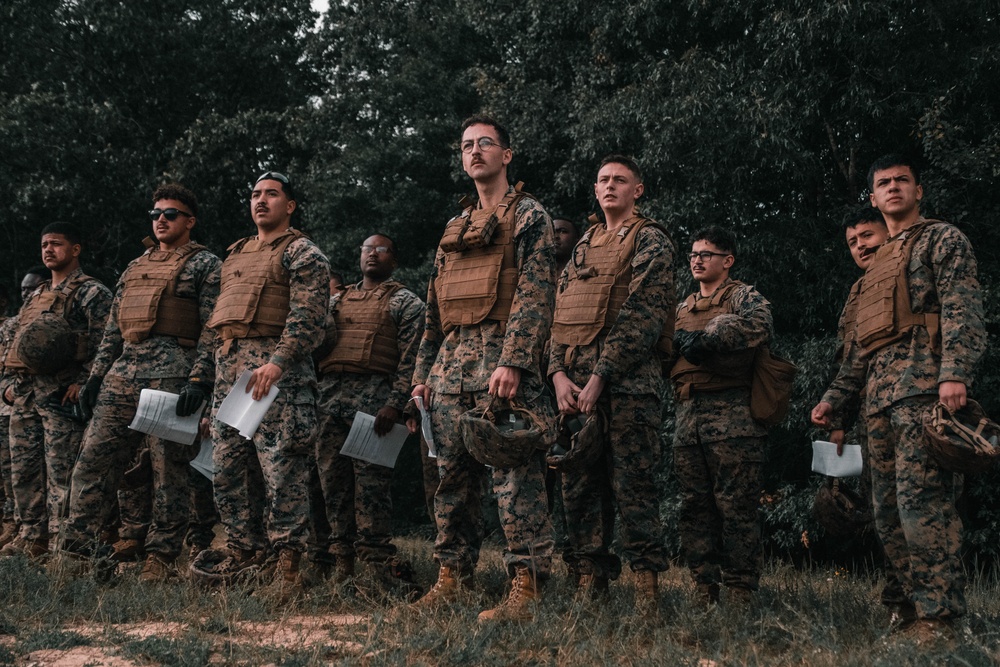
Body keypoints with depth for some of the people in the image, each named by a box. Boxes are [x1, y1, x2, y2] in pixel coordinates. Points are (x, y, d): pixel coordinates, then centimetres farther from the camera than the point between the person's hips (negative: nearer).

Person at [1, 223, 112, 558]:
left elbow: (104, 344, -11)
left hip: (61, 394, -8)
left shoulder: (92, 293, -1)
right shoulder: (35, 296, 23)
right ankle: (31, 535, 16)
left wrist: (82, 382, -20)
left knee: (61, 471, -8)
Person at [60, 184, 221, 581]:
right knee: (94, 459, 0)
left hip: (172, 374, -6)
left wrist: (199, 380, -17)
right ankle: (76, 550, 2)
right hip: (122, 375, 6)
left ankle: (161, 559, 2)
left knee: (168, 469, -4)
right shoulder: (135, 267, 24)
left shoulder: (205, 265, 4)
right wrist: (96, 376, 14)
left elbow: (213, 329, -6)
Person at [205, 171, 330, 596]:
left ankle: (288, 563, -7)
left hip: (275, 369, -8)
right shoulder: (235, 254, 25)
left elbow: (307, 318, -12)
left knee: (282, 469, -9)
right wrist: (208, 373, 21)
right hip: (228, 369, 8)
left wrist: (277, 362, -24)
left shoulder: (302, 254, 1)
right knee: (227, 468, 8)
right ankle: (243, 552, 17)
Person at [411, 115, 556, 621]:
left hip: (501, 359, -7)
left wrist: (511, 361, -20)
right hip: (451, 364, 7)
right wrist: (423, 372, 17)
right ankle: (452, 577, 15)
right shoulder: (455, 229, 23)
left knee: (515, 476, -10)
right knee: (453, 478, 8)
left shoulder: (528, 216, 2)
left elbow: (535, 294, -9)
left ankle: (525, 589, -10)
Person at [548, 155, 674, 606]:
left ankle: (646, 583, -4)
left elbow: (643, 316, -9)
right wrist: (559, 374, -1)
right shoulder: (584, 246, 23)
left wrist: (600, 377, -15)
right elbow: (560, 312, 16)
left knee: (633, 484, -8)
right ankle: (590, 581, 8)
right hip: (575, 382, 6)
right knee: (578, 485, 3)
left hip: (627, 380, -6)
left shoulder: (650, 241, 3)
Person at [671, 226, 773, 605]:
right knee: (694, 506, 4)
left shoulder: (744, 297, 6)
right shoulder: (682, 308, 25)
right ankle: (705, 592, 9)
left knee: (735, 505, -7)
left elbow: (759, 325, -17)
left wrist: (708, 338, -21)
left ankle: (740, 593, -3)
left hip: (731, 416, -6)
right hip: (687, 417, 6)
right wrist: (677, 342, -2)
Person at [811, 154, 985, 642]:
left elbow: (962, 310, -9)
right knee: (888, 511, 7)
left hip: (923, 388, -8)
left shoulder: (942, 240, 5)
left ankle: (939, 617, -13)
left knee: (922, 504, -15)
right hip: (879, 400, 8)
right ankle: (916, 601, 15)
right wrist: (834, 398, 25)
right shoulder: (877, 265, 28)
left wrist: (955, 373, -23)